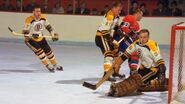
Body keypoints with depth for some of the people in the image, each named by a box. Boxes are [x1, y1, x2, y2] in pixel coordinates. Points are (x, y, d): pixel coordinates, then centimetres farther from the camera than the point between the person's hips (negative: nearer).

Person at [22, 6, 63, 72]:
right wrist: (31, 35, -43)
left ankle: (55, 65, 25)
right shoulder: (29, 20, -25)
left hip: (41, 38, 6)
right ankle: (48, 66, -7)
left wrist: (53, 35, 2)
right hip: (31, 40, -5)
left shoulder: (43, 18, -7)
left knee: (48, 51, 7)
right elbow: (25, 32, -25)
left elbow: (48, 26, 7)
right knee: (39, 51, -20)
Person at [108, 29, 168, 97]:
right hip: (144, 67, 8)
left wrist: (162, 73, -43)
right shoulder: (136, 43, -9)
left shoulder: (152, 46, -29)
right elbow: (125, 55, -2)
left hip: (153, 68, -8)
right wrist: (117, 64, -9)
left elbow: (160, 61, -31)